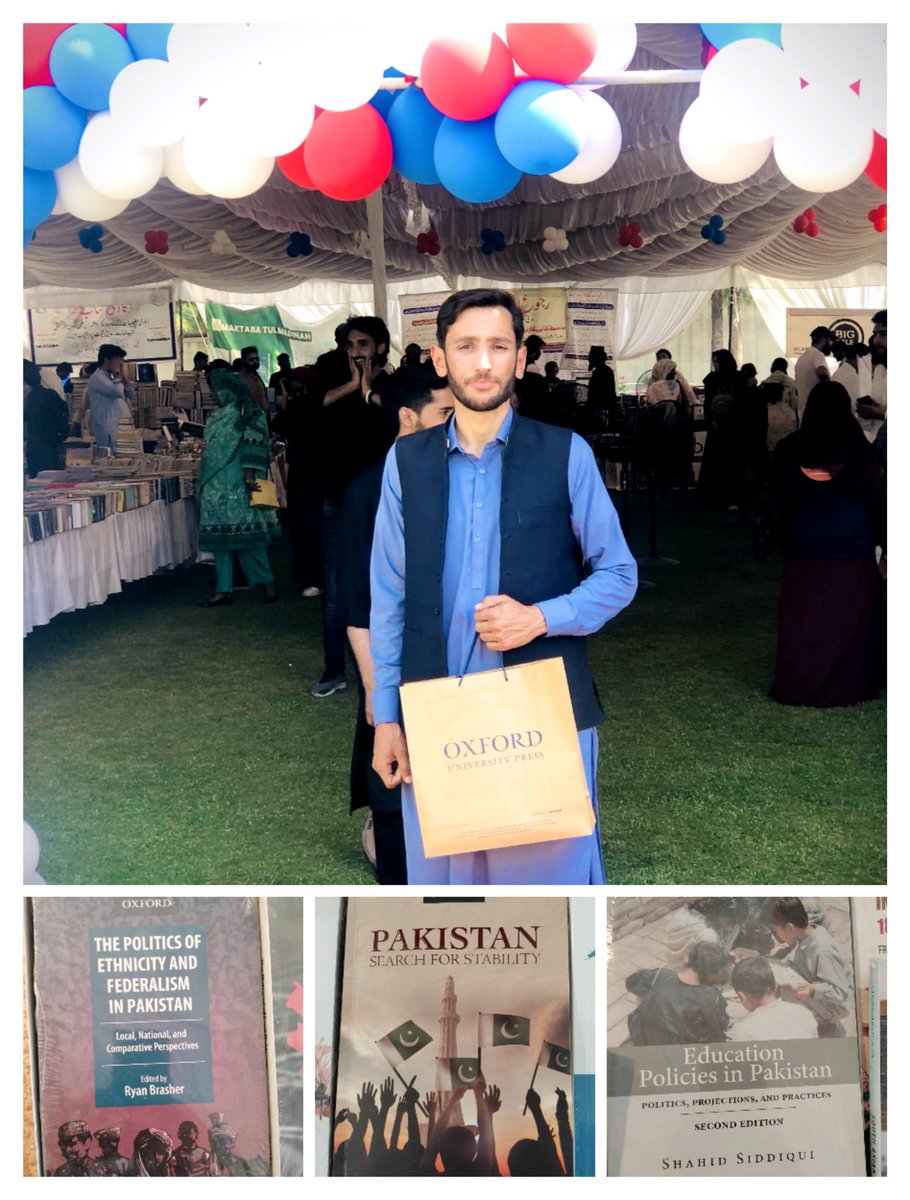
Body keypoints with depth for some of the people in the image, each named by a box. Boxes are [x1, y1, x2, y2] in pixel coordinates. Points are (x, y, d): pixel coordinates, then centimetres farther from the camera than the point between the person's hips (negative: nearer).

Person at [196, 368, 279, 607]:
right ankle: (223, 590, 7)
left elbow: (253, 444, -14)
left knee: (245, 532, -9)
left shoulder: (248, 413, -5)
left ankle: (268, 583, 1)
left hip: (238, 486, -8)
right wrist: (203, 481, 21)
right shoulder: (216, 416, 19)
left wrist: (249, 475, -24)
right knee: (220, 536, 5)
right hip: (215, 485, 8)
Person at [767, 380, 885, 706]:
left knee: (802, 618, 8)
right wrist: (882, 541, 10)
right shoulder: (859, 451, -7)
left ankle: (798, 686, 13)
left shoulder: (788, 451, -2)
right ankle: (850, 686, 12)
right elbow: (877, 500, -1)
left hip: (803, 548, 1)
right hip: (854, 546, -1)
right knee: (850, 617, 7)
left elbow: (777, 505, 5)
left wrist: (782, 541, 16)